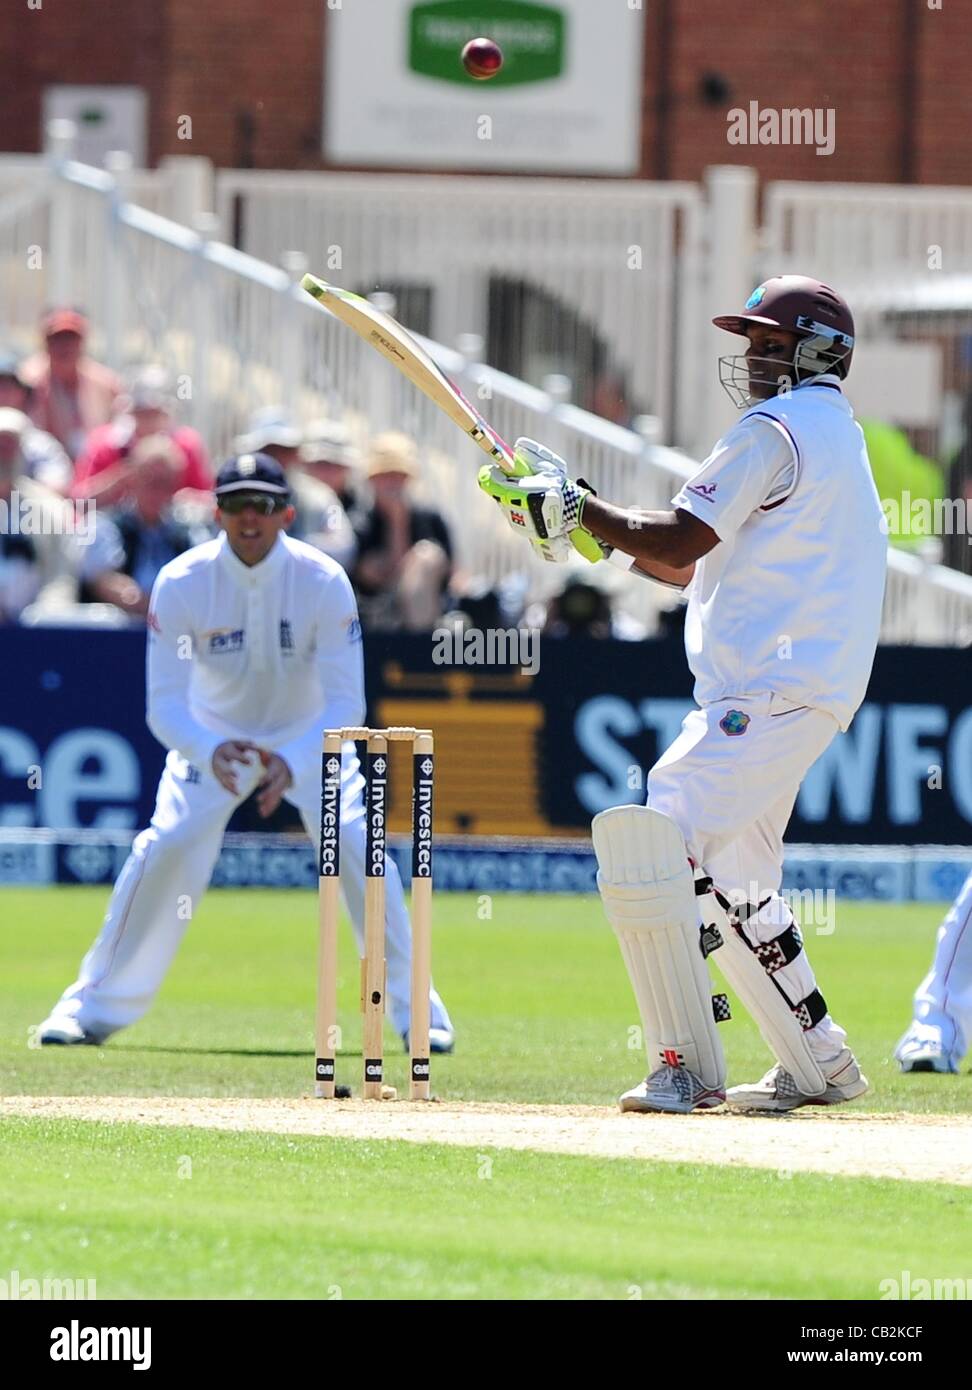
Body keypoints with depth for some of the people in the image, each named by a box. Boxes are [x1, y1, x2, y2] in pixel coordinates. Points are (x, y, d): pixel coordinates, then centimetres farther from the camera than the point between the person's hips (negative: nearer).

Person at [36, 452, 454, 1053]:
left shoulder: (324, 581, -25)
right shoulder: (182, 583, -24)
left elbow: (346, 703, -26)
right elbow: (165, 703, -24)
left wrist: (292, 763, -43)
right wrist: (209, 753, -45)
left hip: (310, 733, 0)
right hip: (213, 731, 0)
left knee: (357, 845, -17)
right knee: (167, 846, -17)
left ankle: (415, 1008, -4)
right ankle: (94, 1004, -4)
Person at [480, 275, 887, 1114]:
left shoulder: (780, 428, -10)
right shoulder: (834, 434, 23)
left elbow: (679, 543, -18)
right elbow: (704, 564, 24)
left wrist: (577, 508, -7)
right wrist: (595, 532, 17)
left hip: (773, 691, -11)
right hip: (805, 689, 11)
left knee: (646, 845, -19)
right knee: (730, 878, 23)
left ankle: (688, 1068, -18)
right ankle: (819, 1064, 28)